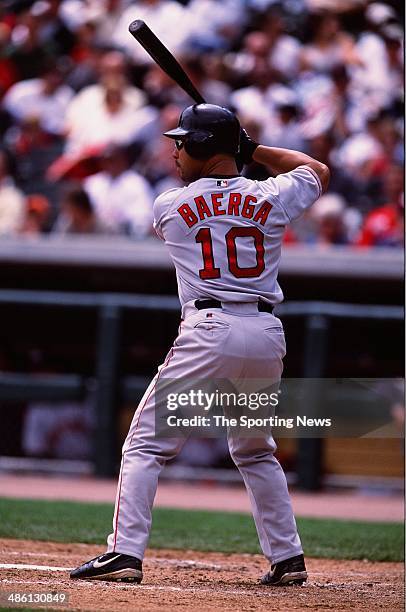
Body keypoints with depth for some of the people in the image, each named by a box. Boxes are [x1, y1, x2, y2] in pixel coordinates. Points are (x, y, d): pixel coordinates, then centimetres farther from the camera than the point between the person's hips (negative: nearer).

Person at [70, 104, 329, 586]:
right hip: (267, 335, 4)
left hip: (209, 333, -4)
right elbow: (317, 171, 30)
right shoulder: (271, 199, 9)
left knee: (146, 444, 0)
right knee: (256, 451, 22)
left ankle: (125, 552, -12)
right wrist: (253, 150, 30)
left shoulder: (168, 208, 5)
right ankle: (288, 558, 20)